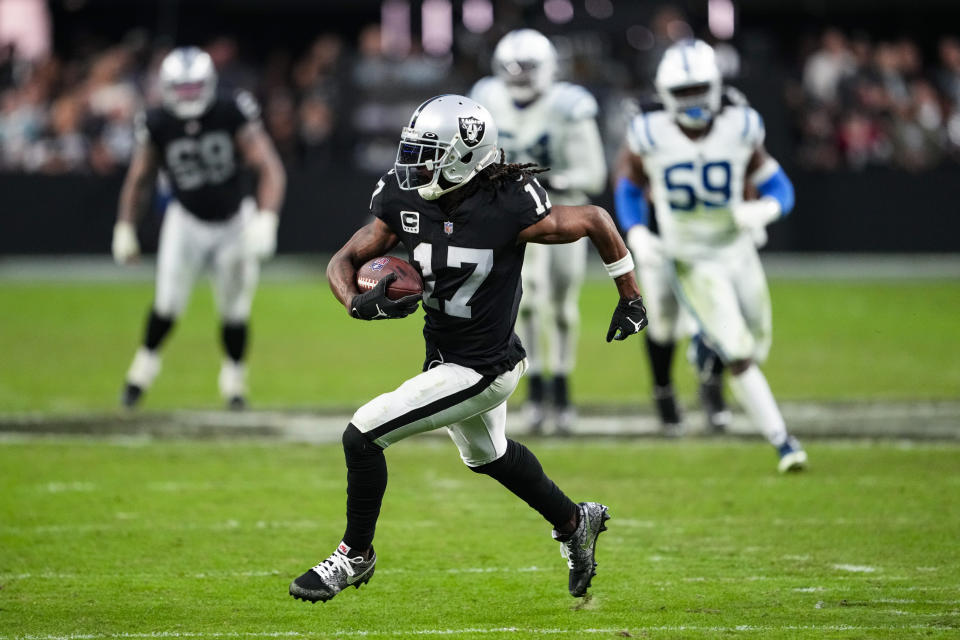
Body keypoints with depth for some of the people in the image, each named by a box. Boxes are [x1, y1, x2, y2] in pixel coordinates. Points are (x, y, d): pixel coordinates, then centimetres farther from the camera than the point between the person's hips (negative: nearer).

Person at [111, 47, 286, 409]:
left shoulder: (232, 115, -20)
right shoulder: (158, 126, -13)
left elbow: (270, 170, -21)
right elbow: (139, 180, 2)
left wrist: (265, 220, -32)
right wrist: (125, 228, 1)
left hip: (234, 223, -1)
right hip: (187, 223, 1)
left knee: (234, 309, 4)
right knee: (169, 301, -10)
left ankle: (234, 376, 27)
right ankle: (146, 362, 16)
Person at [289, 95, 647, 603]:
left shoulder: (507, 210, -27)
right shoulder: (404, 200, -11)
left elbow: (595, 221, -13)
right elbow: (344, 261, -4)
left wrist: (630, 300, -4)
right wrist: (359, 303, -27)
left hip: (481, 371, -8)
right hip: (445, 356, 8)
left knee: (363, 436, -11)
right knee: (486, 454, 31)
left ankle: (355, 554, 11)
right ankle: (575, 523, 53)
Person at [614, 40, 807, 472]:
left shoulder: (740, 130, -8)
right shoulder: (650, 136, -11)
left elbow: (779, 189, -2)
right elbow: (629, 188, 6)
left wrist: (762, 209, -24)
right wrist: (637, 234, -10)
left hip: (739, 253, 3)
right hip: (692, 262, -3)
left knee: (755, 350, 12)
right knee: (740, 358, -15)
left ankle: (708, 341, 45)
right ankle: (781, 442, -9)